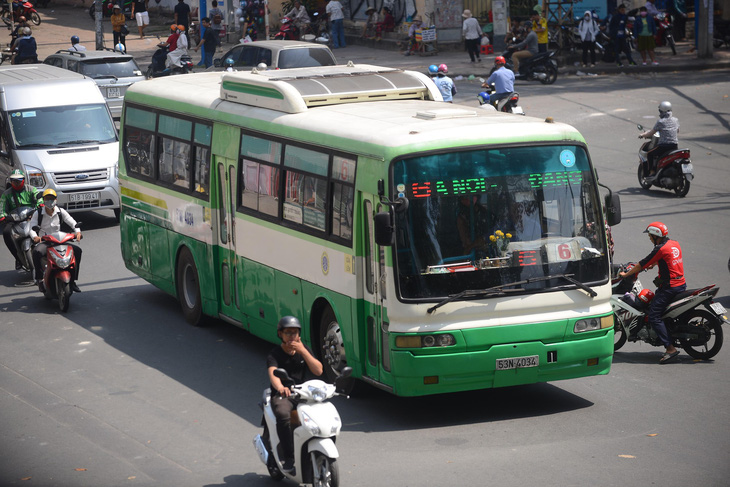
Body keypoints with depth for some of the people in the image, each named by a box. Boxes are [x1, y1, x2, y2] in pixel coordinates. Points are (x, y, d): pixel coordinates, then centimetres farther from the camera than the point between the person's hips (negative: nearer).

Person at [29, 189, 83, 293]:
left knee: (77, 250, -15)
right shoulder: (38, 213, -1)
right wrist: (35, 236, -34)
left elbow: (72, 222, -1)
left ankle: (72, 280, -10)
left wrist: (77, 232, -23)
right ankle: (39, 279, -24)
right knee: (36, 252, -37)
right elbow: (32, 227, -11)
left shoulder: (60, 212, 6)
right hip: (43, 242, -3)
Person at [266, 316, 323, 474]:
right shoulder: (274, 355, -4)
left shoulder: (304, 349, 11)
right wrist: (280, 387, -48)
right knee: (283, 416, -37)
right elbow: (272, 374, -25)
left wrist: (303, 351, -12)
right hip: (281, 395, -4)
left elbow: (318, 371, -2)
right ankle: (289, 458, -35)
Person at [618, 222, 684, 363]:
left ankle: (670, 348, -18)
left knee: (654, 317, -11)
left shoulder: (661, 249, -15)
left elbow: (642, 265, -9)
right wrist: (652, 265, 45)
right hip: (681, 284, 10)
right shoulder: (675, 244, 10)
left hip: (669, 287, -10)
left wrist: (625, 274, 3)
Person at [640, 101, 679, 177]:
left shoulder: (660, 122, -11)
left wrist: (643, 135, 15)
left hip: (664, 145, -7)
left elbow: (651, 133, -3)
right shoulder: (675, 120, 7)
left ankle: (652, 171, 4)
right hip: (675, 145, 7)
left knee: (649, 154, 11)